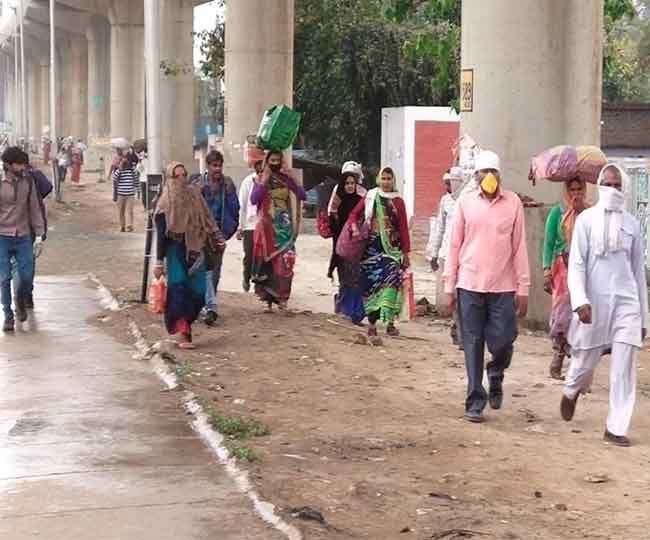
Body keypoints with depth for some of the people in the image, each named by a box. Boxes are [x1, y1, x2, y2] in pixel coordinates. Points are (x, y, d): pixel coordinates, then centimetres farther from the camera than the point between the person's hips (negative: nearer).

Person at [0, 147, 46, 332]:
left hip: (23, 237, 2)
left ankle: (20, 300, 31)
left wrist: (40, 232, 5)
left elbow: (34, 207, 6)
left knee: (27, 276, 0)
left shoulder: (28, 181, -1)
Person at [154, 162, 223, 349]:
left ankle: (184, 324, 17)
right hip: (175, 251, -4)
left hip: (195, 250, 4)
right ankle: (184, 333, -15)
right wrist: (159, 262, -7)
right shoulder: (165, 203, -5)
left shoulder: (194, 194, 6)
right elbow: (161, 234, -5)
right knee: (178, 289, -14)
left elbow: (206, 219, 14)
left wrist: (218, 237, 2)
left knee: (197, 291, -1)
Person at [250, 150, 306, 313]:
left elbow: (303, 196, -3)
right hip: (267, 226, -1)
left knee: (284, 263, -9)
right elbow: (253, 199, -12)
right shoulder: (261, 179, 3)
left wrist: (291, 179, -11)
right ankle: (268, 299, 7)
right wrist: (264, 181, -14)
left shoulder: (286, 179, 7)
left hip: (284, 225, 1)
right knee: (267, 262, 0)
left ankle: (282, 299, -3)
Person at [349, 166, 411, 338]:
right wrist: (355, 229, -8)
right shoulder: (369, 197, 8)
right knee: (371, 284, 2)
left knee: (391, 279, -19)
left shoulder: (398, 202, 6)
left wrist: (406, 253, 2)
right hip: (371, 247, 1)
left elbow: (403, 228, 5)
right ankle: (372, 324, 12)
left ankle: (390, 322, -14)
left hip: (391, 248, -1)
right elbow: (354, 214, 13)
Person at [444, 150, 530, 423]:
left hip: (503, 286, 0)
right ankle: (475, 402, 11)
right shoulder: (466, 203, 4)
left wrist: (523, 287, 1)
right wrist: (449, 286, 4)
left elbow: (519, 246, 4)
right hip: (470, 285, 0)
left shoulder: (513, 203, 2)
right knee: (472, 344, 3)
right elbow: (455, 245, 7)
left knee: (502, 339, -3)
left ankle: (496, 374, 30)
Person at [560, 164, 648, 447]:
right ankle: (571, 392, 43)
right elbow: (576, 263, -6)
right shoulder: (587, 219, -1)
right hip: (594, 302, -2)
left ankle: (616, 427, 1)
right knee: (585, 361, 10)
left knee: (624, 367, -5)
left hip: (626, 301, 2)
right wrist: (580, 300, -20)